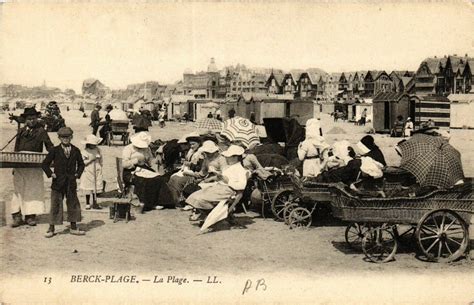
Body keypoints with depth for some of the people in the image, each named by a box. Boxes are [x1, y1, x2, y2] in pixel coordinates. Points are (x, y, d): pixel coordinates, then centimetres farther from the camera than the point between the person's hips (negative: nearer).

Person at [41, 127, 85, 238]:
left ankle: (73, 228, 20)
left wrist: (78, 174, 3)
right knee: (55, 205, 1)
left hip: (71, 183, 3)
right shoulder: (55, 150, -2)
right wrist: (51, 174, -7)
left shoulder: (76, 151, 5)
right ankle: (51, 229, 10)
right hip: (58, 183, -3)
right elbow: (45, 164, 2)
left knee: (73, 204, 8)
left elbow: (81, 164, 16)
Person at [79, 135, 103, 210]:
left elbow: (101, 159, 19)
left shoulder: (97, 150, 6)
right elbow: (83, 162, -12)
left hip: (97, 172, 4)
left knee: (96, 188, 6)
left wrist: (101, 165, 10)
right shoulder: (85, 152, -7)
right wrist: (90, 159, -19)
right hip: (88, 172, -4)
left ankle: (94, 203, 15)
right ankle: (87, 204, 12)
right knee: (88, 189, 1)